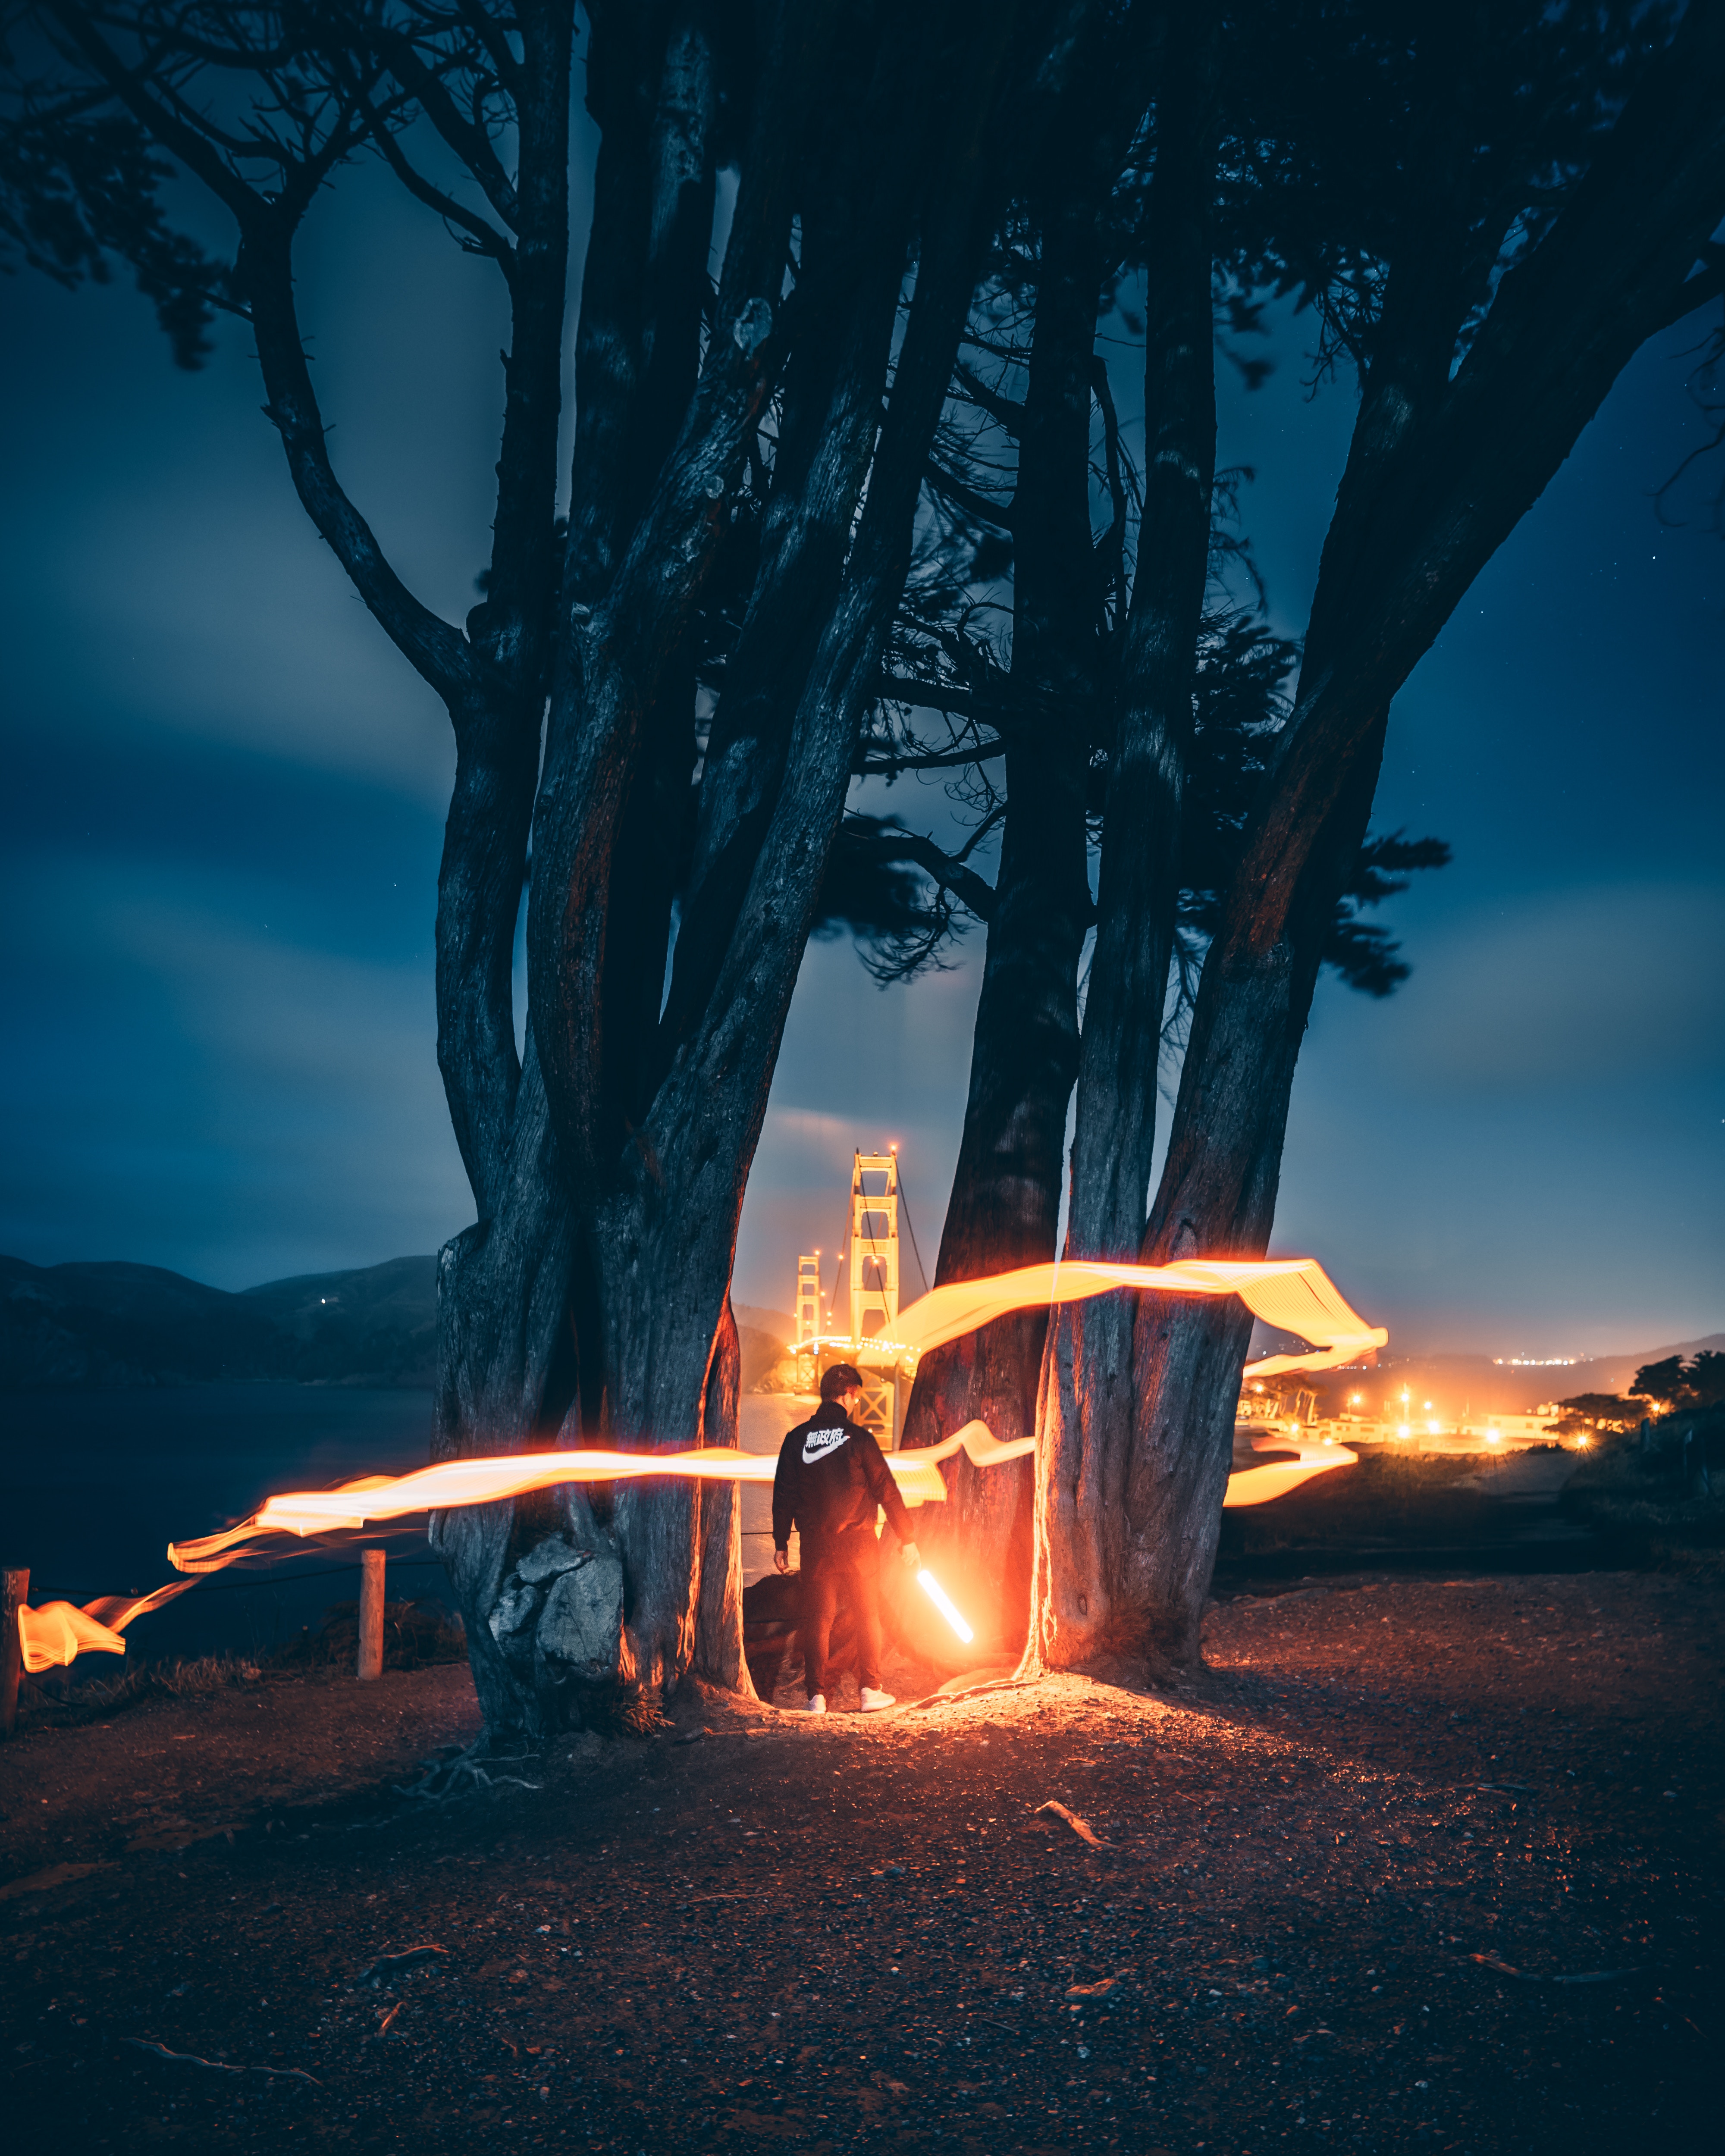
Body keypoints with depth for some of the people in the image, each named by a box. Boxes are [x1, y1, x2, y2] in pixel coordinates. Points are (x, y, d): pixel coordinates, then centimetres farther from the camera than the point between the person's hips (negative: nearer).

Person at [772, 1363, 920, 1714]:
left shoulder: (797, 1439, 2)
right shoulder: (858, 1438, -7)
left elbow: (783, 1495, 5)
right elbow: (887, 1490, -5)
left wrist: (781, 1543, 13)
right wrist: (908, 1540, 2)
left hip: (816, 1545, 2)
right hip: (858, 1541, -2)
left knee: (817, 1620, 8)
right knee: (869, 1617, 11)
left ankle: (817, 1696, 5)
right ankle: (871, 1690, 11)